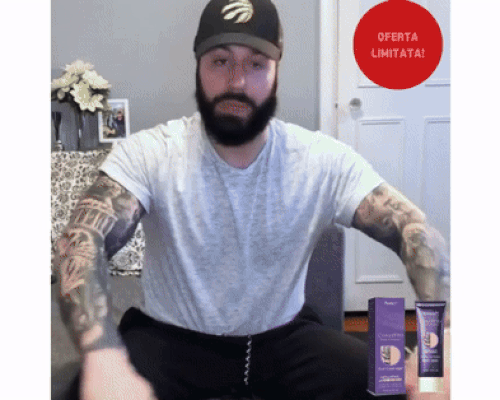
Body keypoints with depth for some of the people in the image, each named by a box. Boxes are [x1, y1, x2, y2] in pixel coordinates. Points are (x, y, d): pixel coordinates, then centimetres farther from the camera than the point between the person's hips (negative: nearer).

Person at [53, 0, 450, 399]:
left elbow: (415, 231, -15)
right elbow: (82, 242, -27)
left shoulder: (325, 160, -11)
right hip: (172, 336, -1)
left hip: (284, 335, 2)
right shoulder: (149, 154, -15)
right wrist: (104, 357, -47)